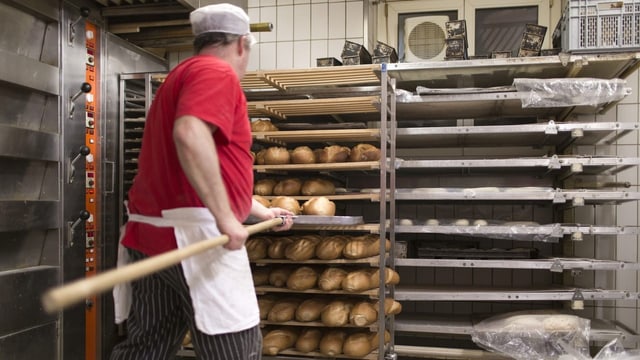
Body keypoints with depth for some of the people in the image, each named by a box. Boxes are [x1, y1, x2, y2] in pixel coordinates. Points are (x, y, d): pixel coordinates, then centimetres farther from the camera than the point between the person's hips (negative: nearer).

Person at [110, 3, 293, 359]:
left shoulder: (185, 74, 26)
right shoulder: (217, 72, -6)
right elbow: (190, 134, -27)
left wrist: (262, 212, 37)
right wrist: (226, 217, -25)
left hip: (154, 232, 10)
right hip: (193, 232, -10)